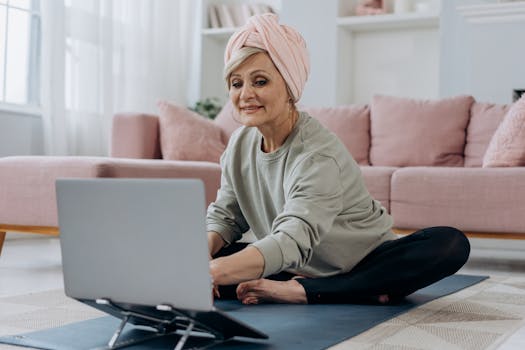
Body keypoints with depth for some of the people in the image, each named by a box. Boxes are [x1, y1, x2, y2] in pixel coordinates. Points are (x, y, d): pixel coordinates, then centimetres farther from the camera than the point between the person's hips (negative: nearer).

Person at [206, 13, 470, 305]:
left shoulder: (318, 154, -27)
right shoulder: (241, 143, -4)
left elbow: (291, 241, -41)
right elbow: (224, 218, 3)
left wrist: (201, 275, -55)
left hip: (364, 265, -4)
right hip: (296, 269, 5)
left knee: (450, 244, -30)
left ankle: (302, 291, -28)